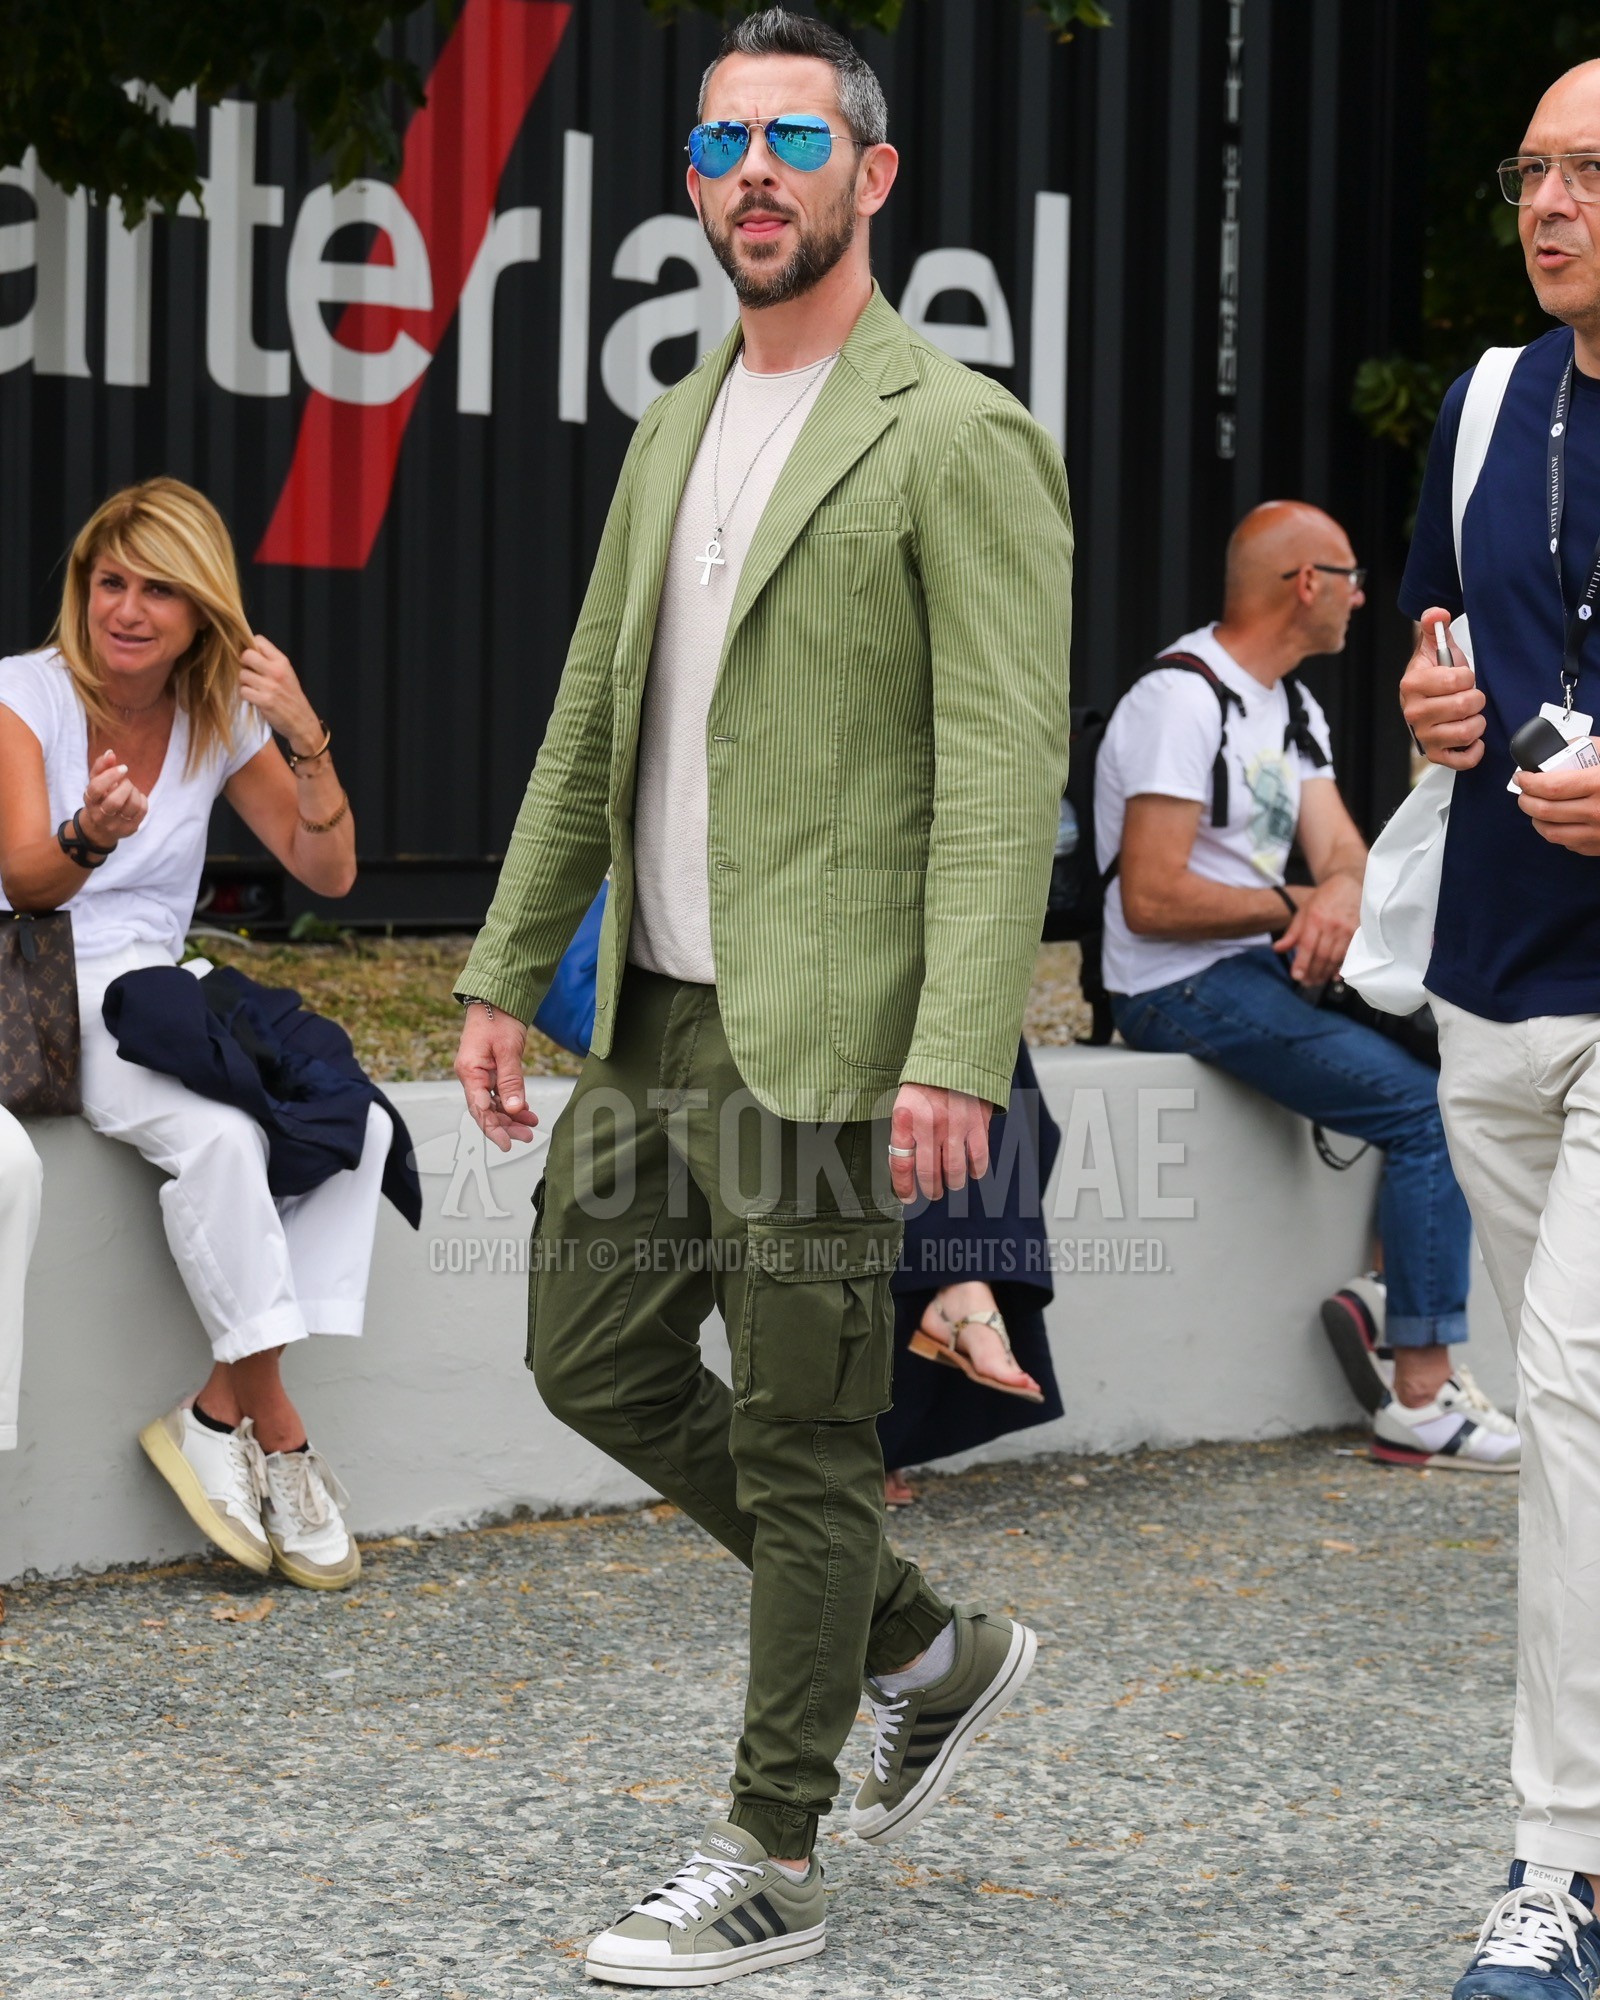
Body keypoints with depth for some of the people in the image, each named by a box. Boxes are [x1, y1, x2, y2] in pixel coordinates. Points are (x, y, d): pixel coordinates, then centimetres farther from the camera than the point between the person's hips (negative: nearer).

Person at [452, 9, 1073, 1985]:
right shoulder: (676, 434, 14)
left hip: (823, 1033, -8)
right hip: (658, 1010, 9)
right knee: (595, 1360, 13)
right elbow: (591, 719, 19)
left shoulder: (958, 442, -10)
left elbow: (1006, 765, -16)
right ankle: (928, 1650, 28)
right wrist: (505, 972, 15)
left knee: (798, 1440, -1)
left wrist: (958, 1050, -24)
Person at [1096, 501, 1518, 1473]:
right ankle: (1422, 1402, -18)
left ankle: (1395, 1296, 0)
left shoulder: (1293, 708, 17)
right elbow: (1152, 900, -21)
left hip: (1268, 966, 9)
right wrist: (1300, 907, -12)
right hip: (1182, 990, -9)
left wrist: (1341, 899, -19)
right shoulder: (1183, 702, -15)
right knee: (1428, 1104, -19)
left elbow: (1340, 850, 5)